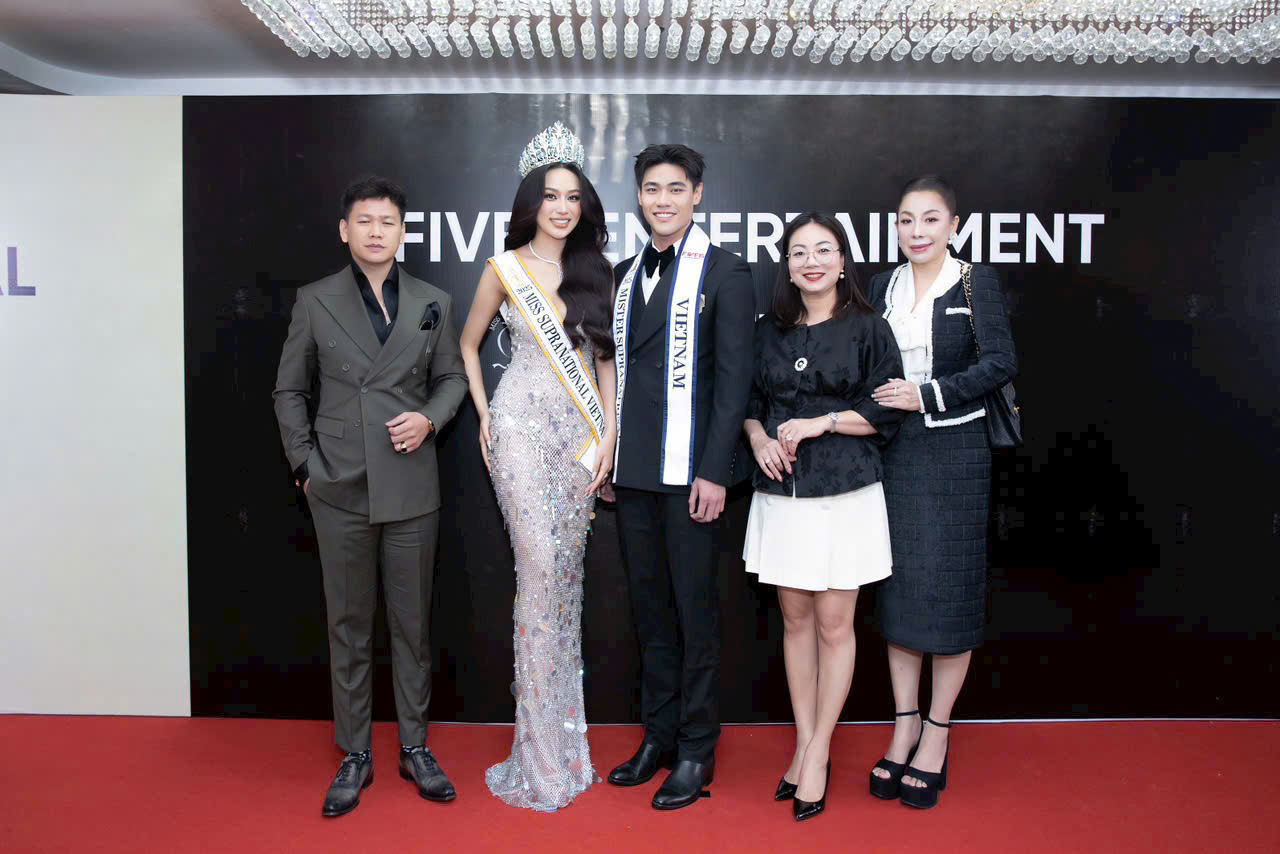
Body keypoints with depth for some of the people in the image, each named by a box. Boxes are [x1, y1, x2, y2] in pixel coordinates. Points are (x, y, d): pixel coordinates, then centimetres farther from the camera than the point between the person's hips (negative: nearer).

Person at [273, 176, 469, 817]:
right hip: (339, 491, -1)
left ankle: (415, 747, 22)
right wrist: (304, 463, 1)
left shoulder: (434, 303, 7)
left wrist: (430, 418, -6)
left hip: (412, 490, 1)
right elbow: (289, 390, 9)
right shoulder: (315, 301, 4)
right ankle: (354, 754, 20)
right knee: (348, 625, 8)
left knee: (412, 622, 8)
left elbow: (452, 377, 14)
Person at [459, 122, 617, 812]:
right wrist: (483, 415, 4)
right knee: (541, 565, -10)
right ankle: (547, 752, 2)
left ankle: (557, 726, 18)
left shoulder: (597, 270, 12)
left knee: (567, 568, 4)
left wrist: (608, 432, 4)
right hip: (521, 424, -3)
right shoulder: (505, 268, 4)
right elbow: (468, 346, 14)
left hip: (581, 427, 3)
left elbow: (605, 356, 13)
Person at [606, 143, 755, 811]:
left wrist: (713, 471, -15)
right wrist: (607, 455, 11)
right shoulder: (625, 273, 14)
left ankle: (696, 750, 16)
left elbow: (734, 377, -9)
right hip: (632, 469, 6)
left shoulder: (725, 272, -4)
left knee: (694, 610, 3)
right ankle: (657, 735, 27)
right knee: (649, 608, 14)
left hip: (689, 470, -6)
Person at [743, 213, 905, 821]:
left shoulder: (867, 329, -1)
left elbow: (887, 412, -4)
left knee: (834, 624, 2)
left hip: (845, 495, -3)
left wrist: (822, 422, -14)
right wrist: (759, 438, -6)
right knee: (795, 619, 10)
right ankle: (804, 744, 22)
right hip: (781, 494, 3)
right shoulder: (769, 331, 9)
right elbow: (749, 403, 14)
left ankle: (818, 754, 15)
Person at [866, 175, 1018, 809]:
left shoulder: (976, 282, -3)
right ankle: (903, 729, 19)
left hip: (954, 451, -4)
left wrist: (927, 395, -17)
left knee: (950, 589, 2)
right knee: (897, 587, 7)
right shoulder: (885, 286, 10)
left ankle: (936, 735, 14)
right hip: (893, 451, 4)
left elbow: (1000, 362, -11)